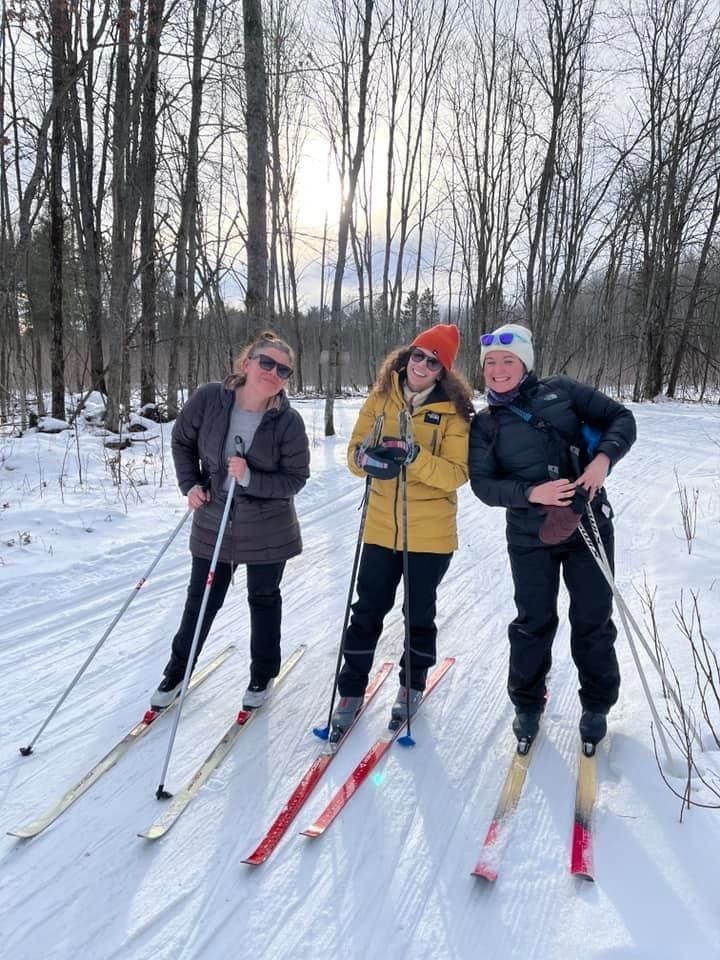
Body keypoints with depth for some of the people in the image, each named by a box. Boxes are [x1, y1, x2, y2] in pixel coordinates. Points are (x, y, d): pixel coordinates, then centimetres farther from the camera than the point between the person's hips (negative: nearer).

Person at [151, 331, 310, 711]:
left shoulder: (289, 422, -18)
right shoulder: (209, 399, -14)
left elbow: (295, 479, -13)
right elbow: (182, 441, 4)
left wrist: (250, 479, -27)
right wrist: (190, 484, -6)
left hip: (267, 528, -1)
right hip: (213, 521, 1)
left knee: (264, 599, 16)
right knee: (201, 599, 13)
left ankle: (263, 674, 37)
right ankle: (177, 670, 35)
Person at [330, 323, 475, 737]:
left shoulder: (453, 410, -8)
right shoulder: (381, 397, 1)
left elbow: (457, 473, -15)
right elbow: (355, 450, 0)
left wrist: (415, 457, -30)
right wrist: (367, 457, -24)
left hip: (431, 532, -2)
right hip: (382, 526, 2)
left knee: (419, 613, 14)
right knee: (368, 610, 8)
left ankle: (413, 684, 36)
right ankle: (352, 690, 23)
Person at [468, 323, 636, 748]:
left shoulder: (561, 391, 2)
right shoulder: (485, 425, 3)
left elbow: (621, 418, 3)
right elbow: (483, 483, -4)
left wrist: (604, 458, -15)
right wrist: (531, 493, -20)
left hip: (588, 523, 0)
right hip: (531, 535, 0)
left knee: (593, 618, 8)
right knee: (534, 621, 8)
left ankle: (597, 704, 30)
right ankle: (528, 703, 30)